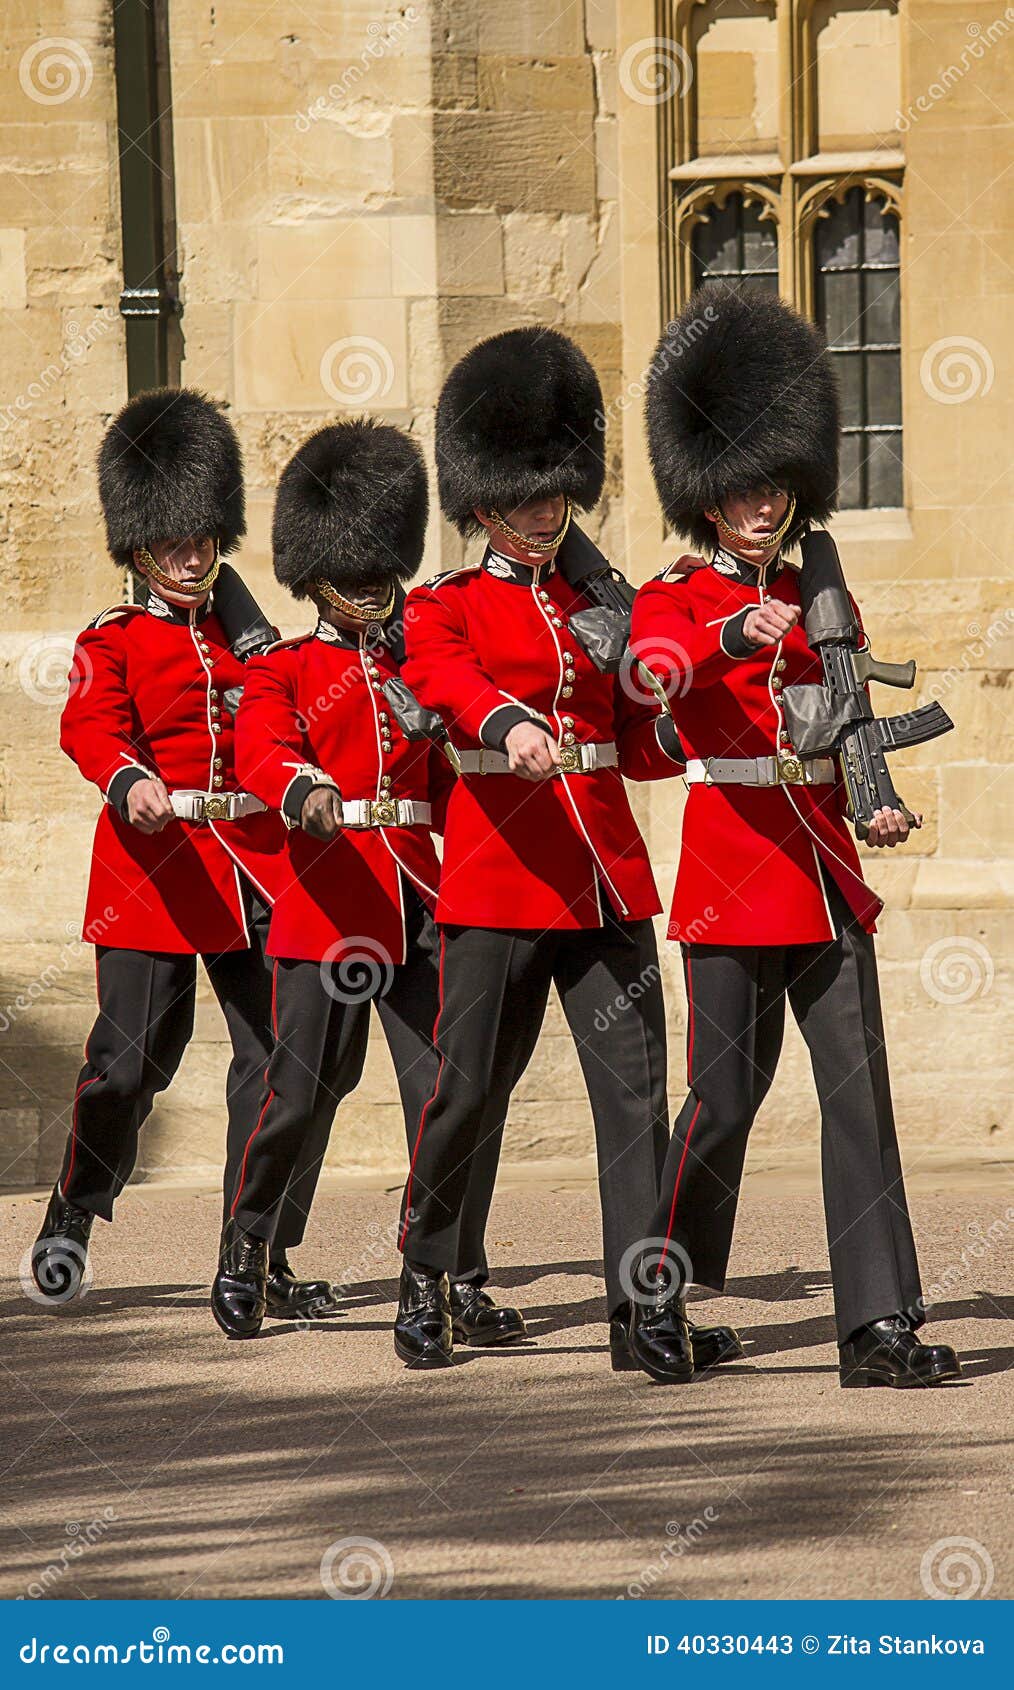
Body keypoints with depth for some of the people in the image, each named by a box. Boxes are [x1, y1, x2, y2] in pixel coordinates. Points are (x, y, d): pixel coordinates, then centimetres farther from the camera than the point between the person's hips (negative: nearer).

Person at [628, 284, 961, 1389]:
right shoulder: (674, 599, 0)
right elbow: (660, 669, -24)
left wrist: (874, 808, 2)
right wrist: (740, 635, -44)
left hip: (825, 873, 5)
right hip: (732, 867, -5)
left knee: (858, 1089, -3)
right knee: (726, 1093, -2)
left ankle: (879, 1328, -5)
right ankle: (659, 1304, 15)